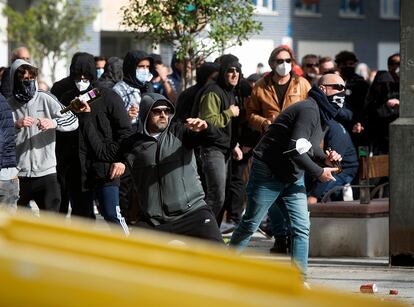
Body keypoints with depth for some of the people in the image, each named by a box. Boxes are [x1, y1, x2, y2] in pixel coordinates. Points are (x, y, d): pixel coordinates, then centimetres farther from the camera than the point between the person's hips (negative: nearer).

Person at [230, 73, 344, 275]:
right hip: (269, 173, -9)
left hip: (293, 176, 9)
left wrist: (324, 158, -2)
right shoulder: (309, 110, -23)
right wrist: (319, 172, -20)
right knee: (250, 224, 4)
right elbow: (295, 149, -30)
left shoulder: (320, 113, 9)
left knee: (301, 227, -2)